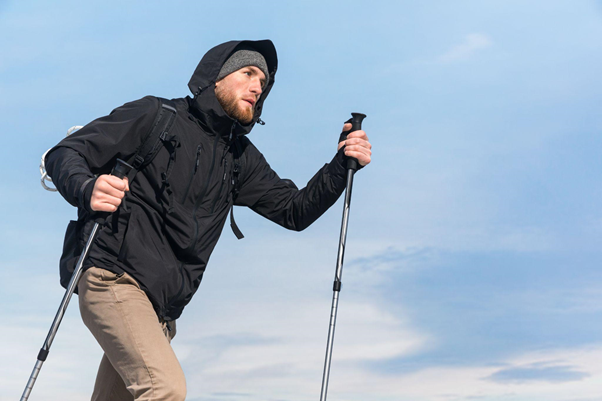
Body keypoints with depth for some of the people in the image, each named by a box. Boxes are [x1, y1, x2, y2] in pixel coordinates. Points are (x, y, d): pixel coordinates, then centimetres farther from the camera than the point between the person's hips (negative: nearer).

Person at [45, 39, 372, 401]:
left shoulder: (240, 157, 14)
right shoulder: (157, 115, -3)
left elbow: (295, 211, 11)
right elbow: (65, 154, -5)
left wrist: (342, 165, -4)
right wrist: (88, 189, -29)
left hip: (162, 305, 7)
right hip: (115, 276, -6)